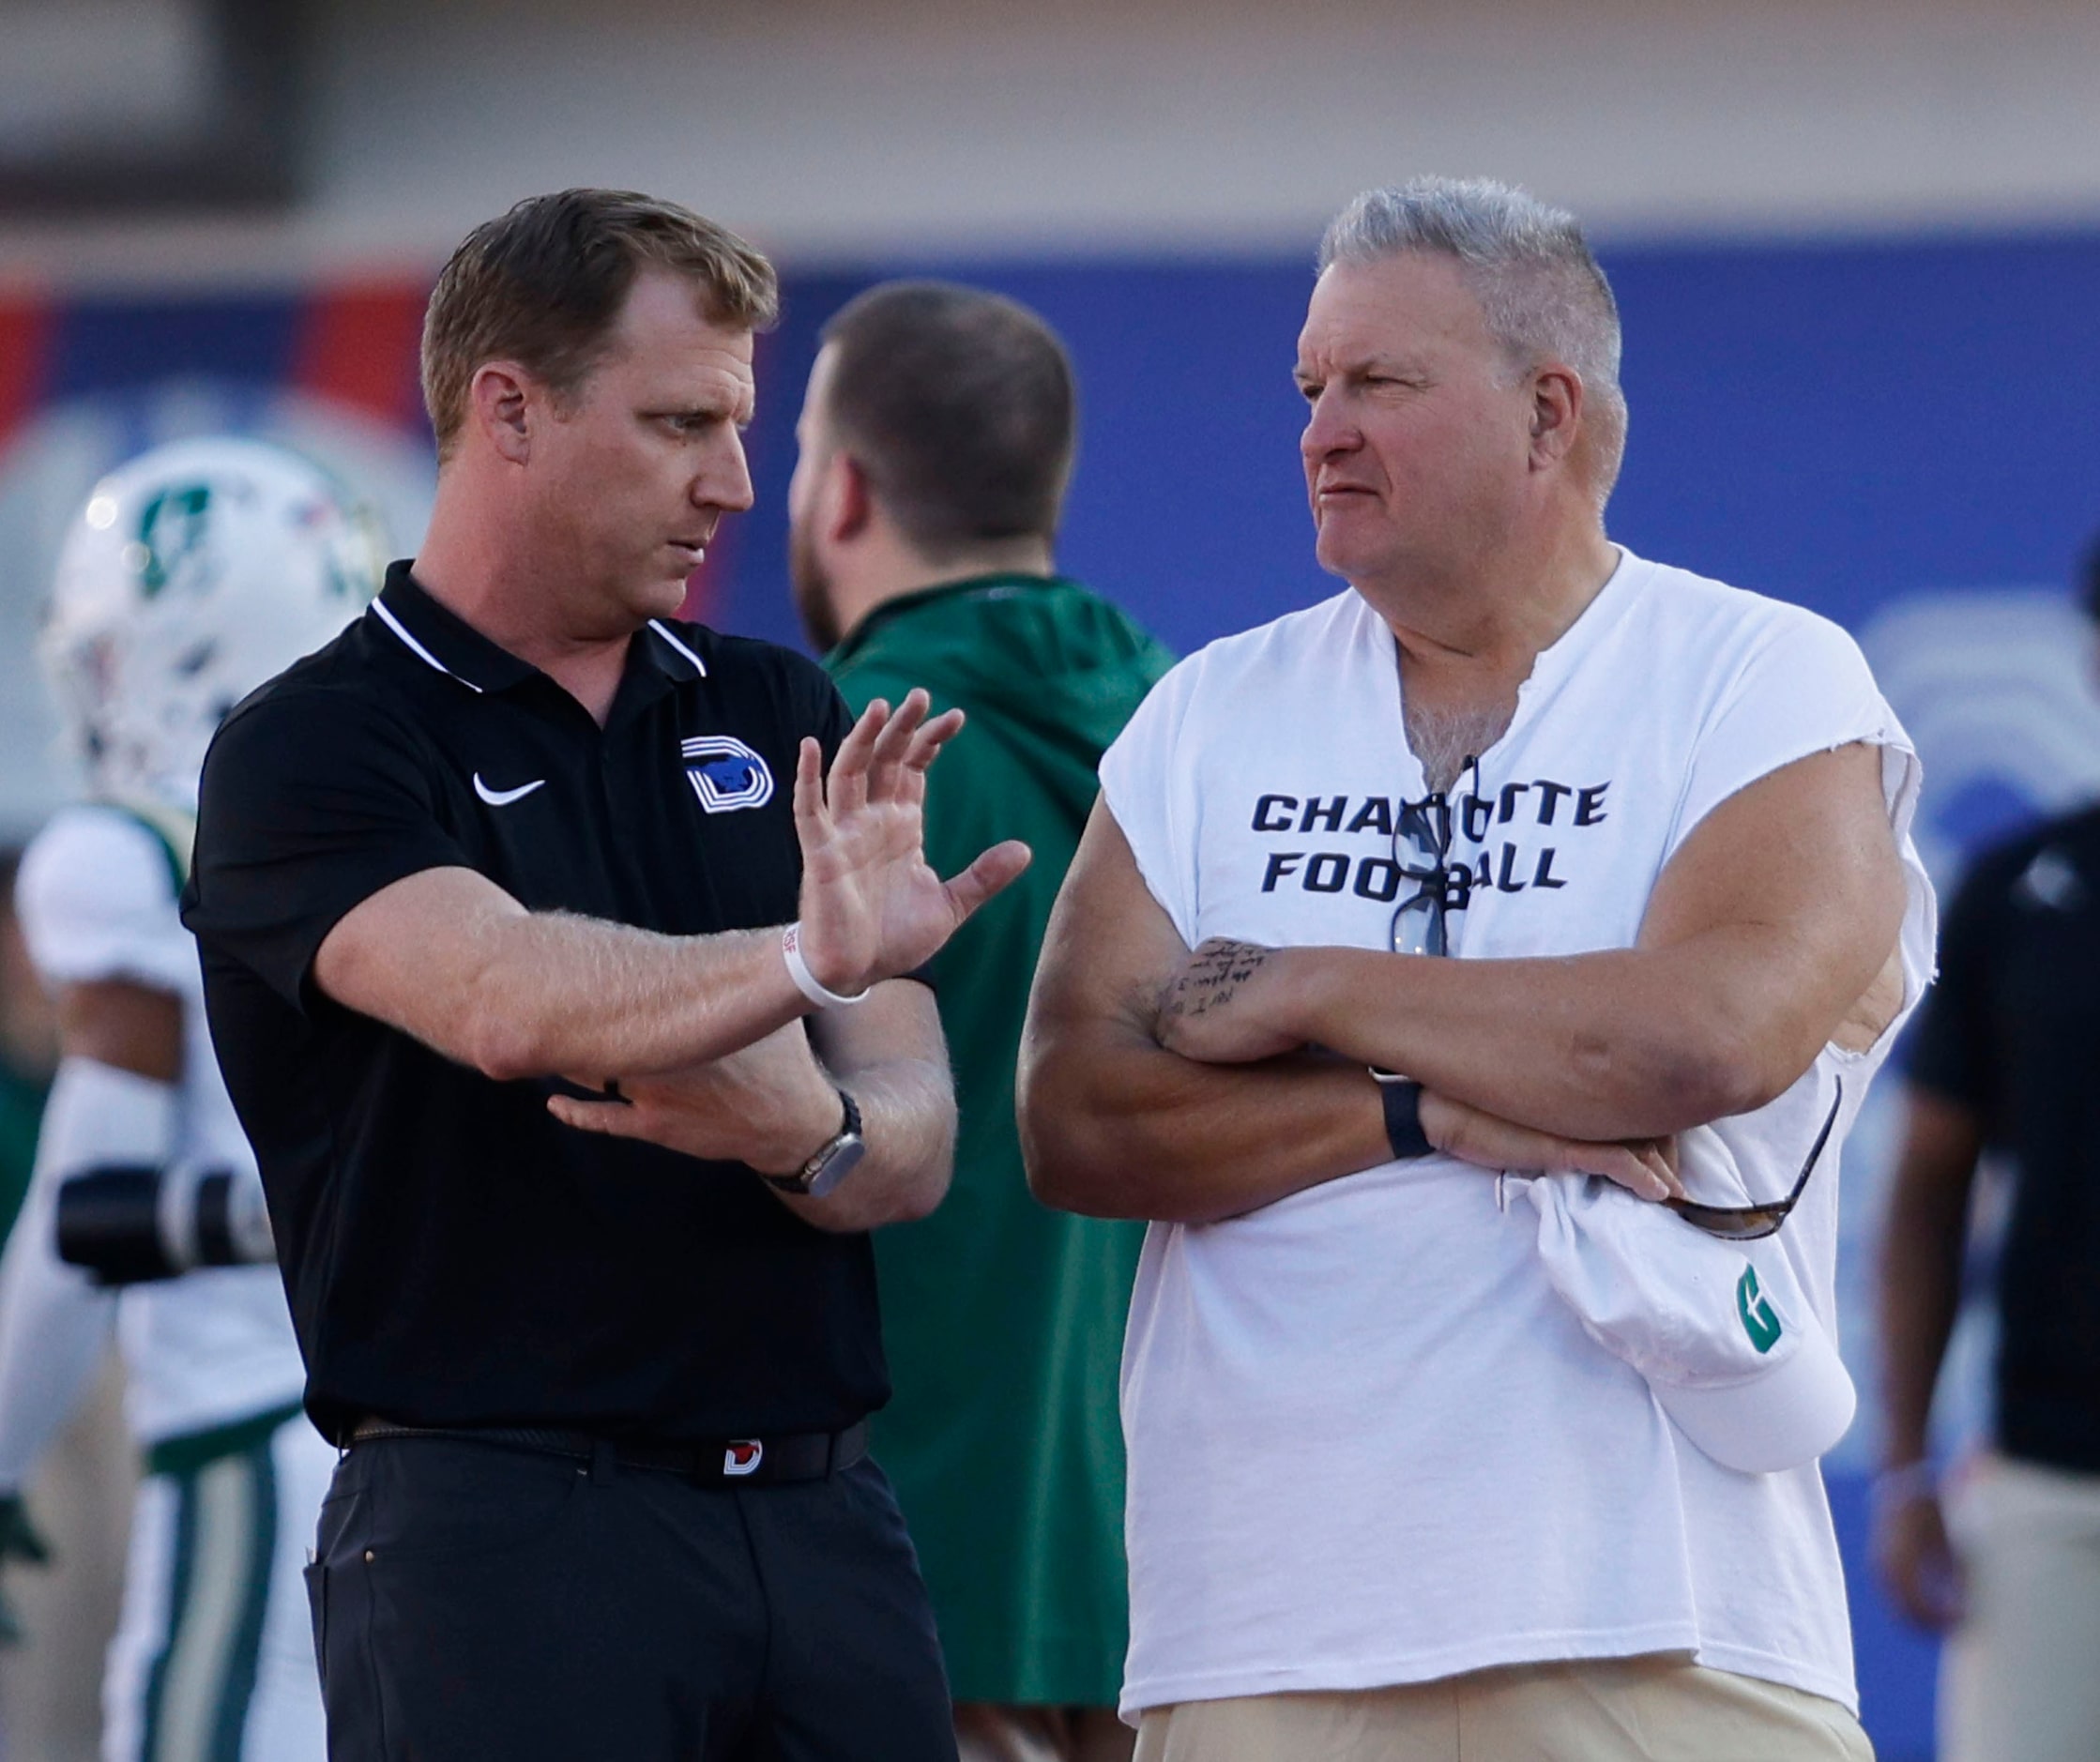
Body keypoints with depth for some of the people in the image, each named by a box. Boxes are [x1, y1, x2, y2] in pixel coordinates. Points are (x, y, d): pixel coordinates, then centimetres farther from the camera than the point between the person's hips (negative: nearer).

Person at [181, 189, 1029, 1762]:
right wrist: (802, 962, -39)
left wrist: (808, 1136, -18)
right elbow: (504, 998, -23)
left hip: (826, 1515, 5)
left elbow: (913, 1145, 6)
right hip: (503, 1516, -5)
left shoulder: (778, 720, 14)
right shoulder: (312, 752, -2)